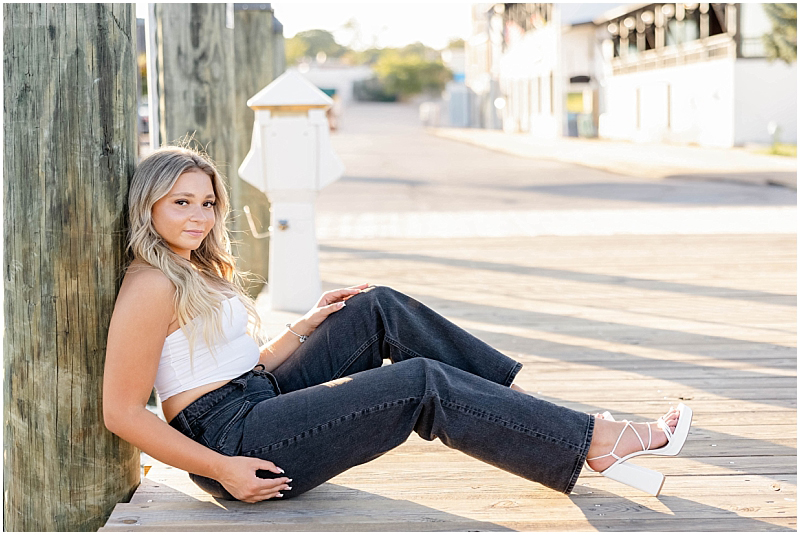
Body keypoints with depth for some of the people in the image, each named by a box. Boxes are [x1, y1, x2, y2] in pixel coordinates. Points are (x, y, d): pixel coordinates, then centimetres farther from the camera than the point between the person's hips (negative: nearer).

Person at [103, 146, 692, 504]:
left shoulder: (198, 272, 17)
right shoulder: (152, 287, -14)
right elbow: (121, 412, -19)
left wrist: (308, 324, 9)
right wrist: (222, 470, -20)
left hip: (263, 396, 10)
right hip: (234, 438, -10)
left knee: (379, 307, 3)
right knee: (423, 384, -16)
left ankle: (522, 397, 0)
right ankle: (595, 443, -10)